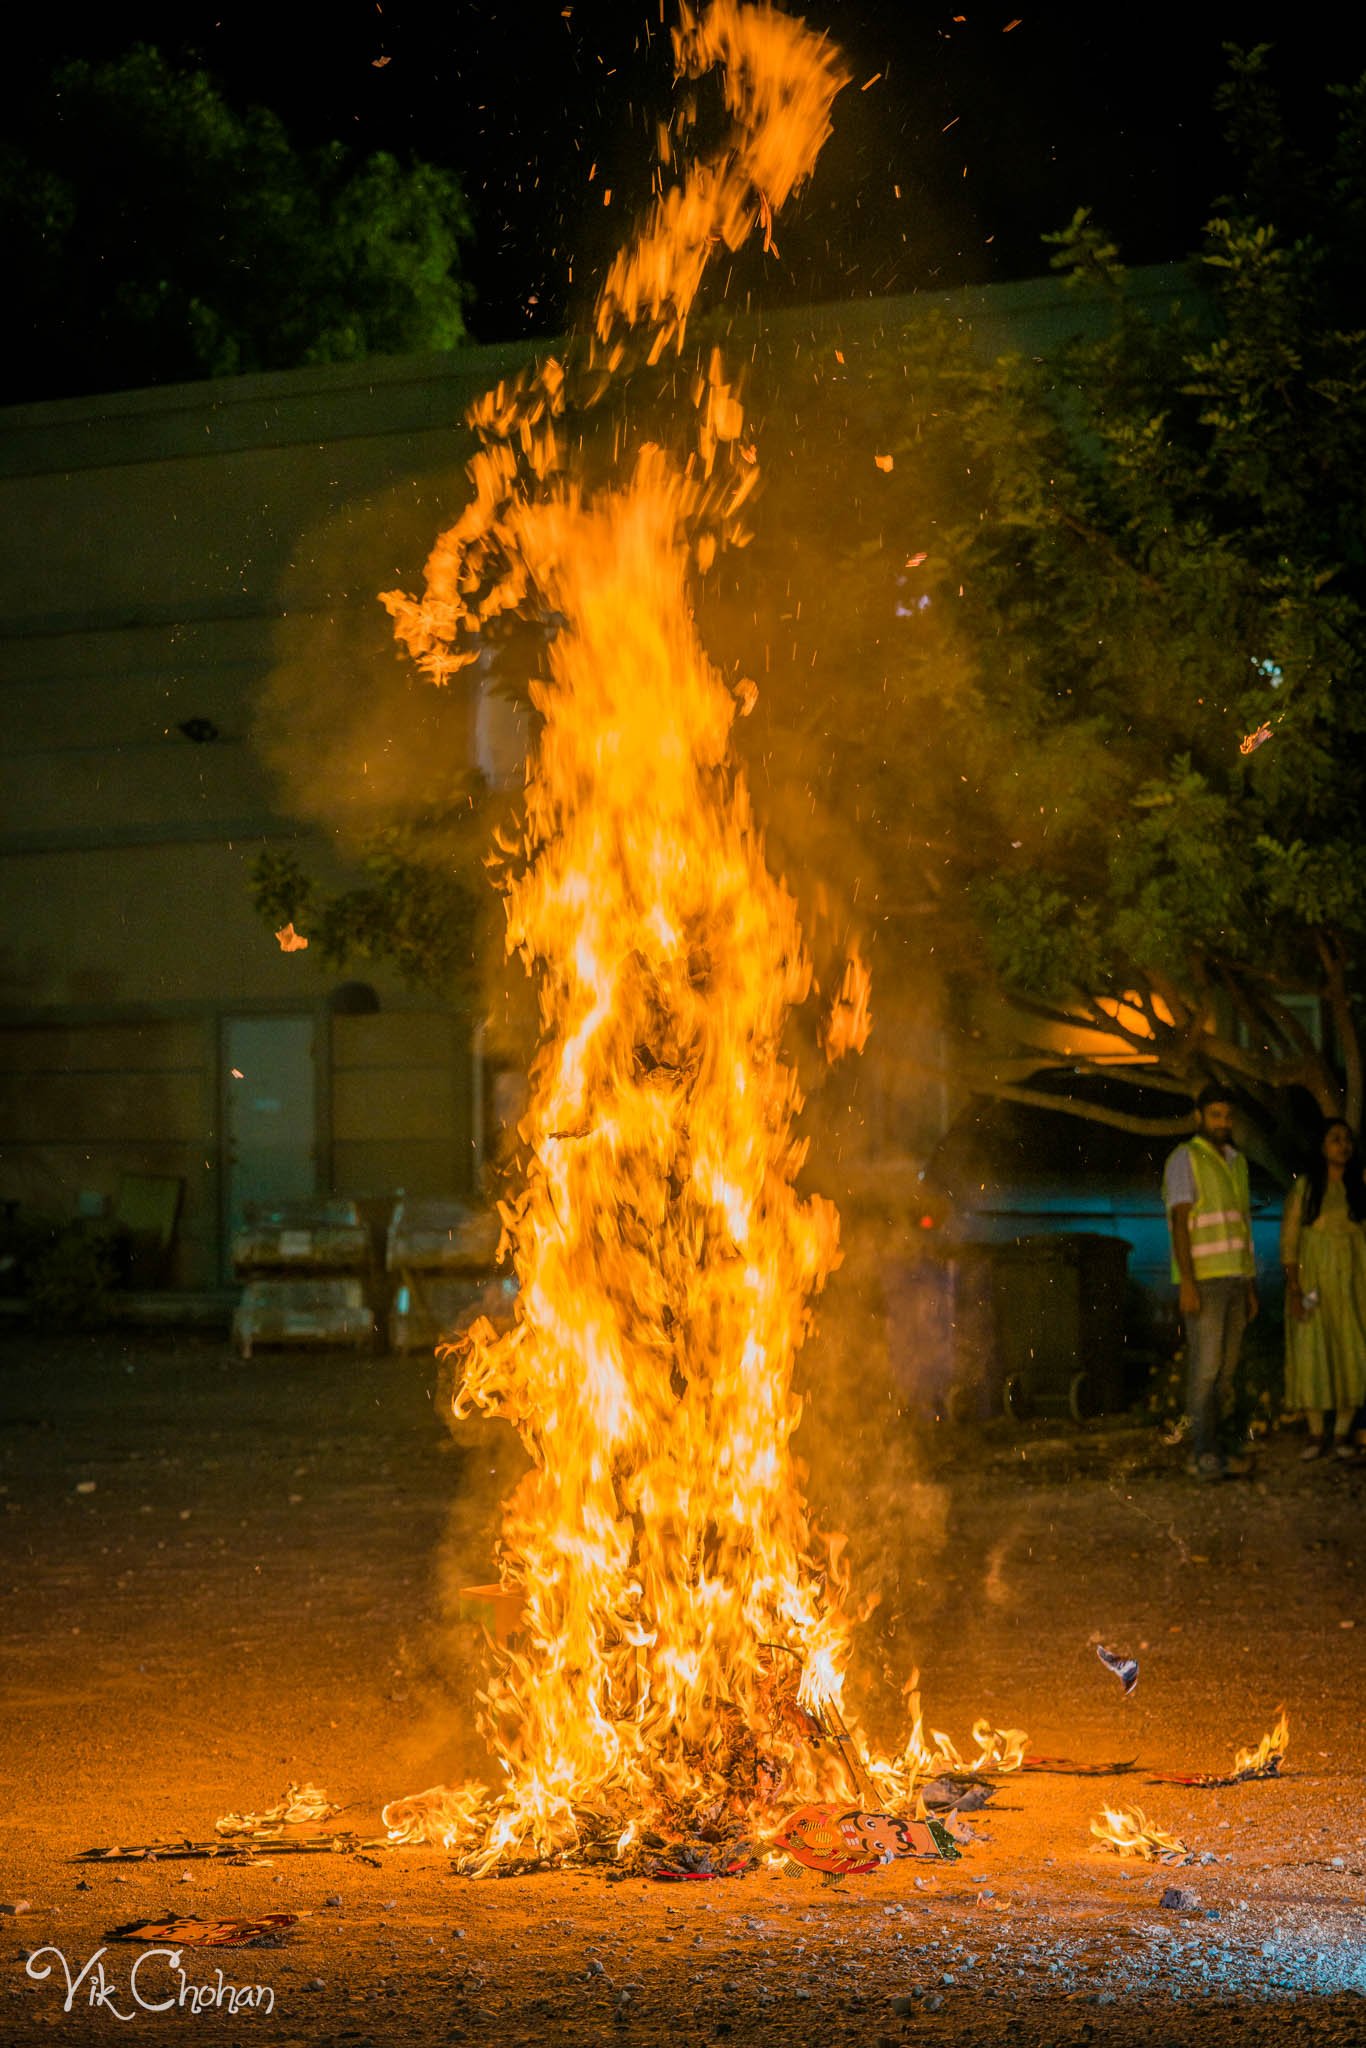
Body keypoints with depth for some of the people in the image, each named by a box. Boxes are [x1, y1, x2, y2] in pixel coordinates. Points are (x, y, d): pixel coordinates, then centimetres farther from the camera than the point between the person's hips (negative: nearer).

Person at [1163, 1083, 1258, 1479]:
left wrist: (1250, 1287, 17)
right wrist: (1187, 1284, -21)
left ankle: (1209, 1453, 11)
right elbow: (1180, 1223, -14)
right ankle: (1205, 1455, -12)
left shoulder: (1236, 1163, 16)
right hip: (1202, 1279, -7)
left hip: (1234, 1278, 7)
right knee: (1205, 1366, -11)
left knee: (1226, 1370, 6)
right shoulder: (1184, 1159, -7)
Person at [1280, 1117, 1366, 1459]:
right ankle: (1316, 1434, 1)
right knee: (1310, 1353, -6)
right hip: (1312, 1279, -2)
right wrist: (1294, 1287, -11)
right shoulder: (1305, 1186, 1)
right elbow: (1288, 1238, -2)